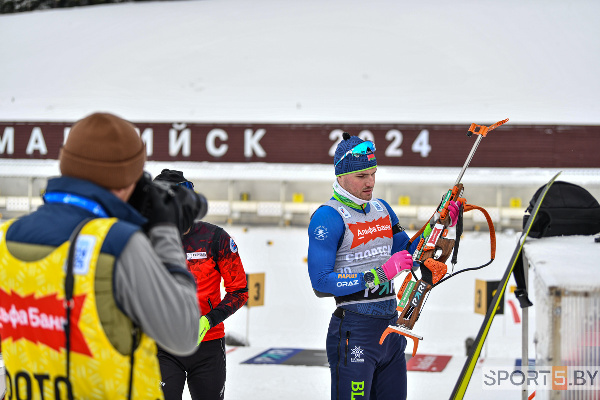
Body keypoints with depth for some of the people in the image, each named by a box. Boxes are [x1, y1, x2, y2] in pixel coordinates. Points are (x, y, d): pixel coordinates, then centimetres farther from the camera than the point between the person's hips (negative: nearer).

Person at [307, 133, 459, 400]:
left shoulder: (381, 208, 11)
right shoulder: (327, 217, -12)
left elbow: (409, 256, 19)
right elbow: (321, 284, -19)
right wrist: (379, 274, -22)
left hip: (391, 325, 7)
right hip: (353, 330, -7)